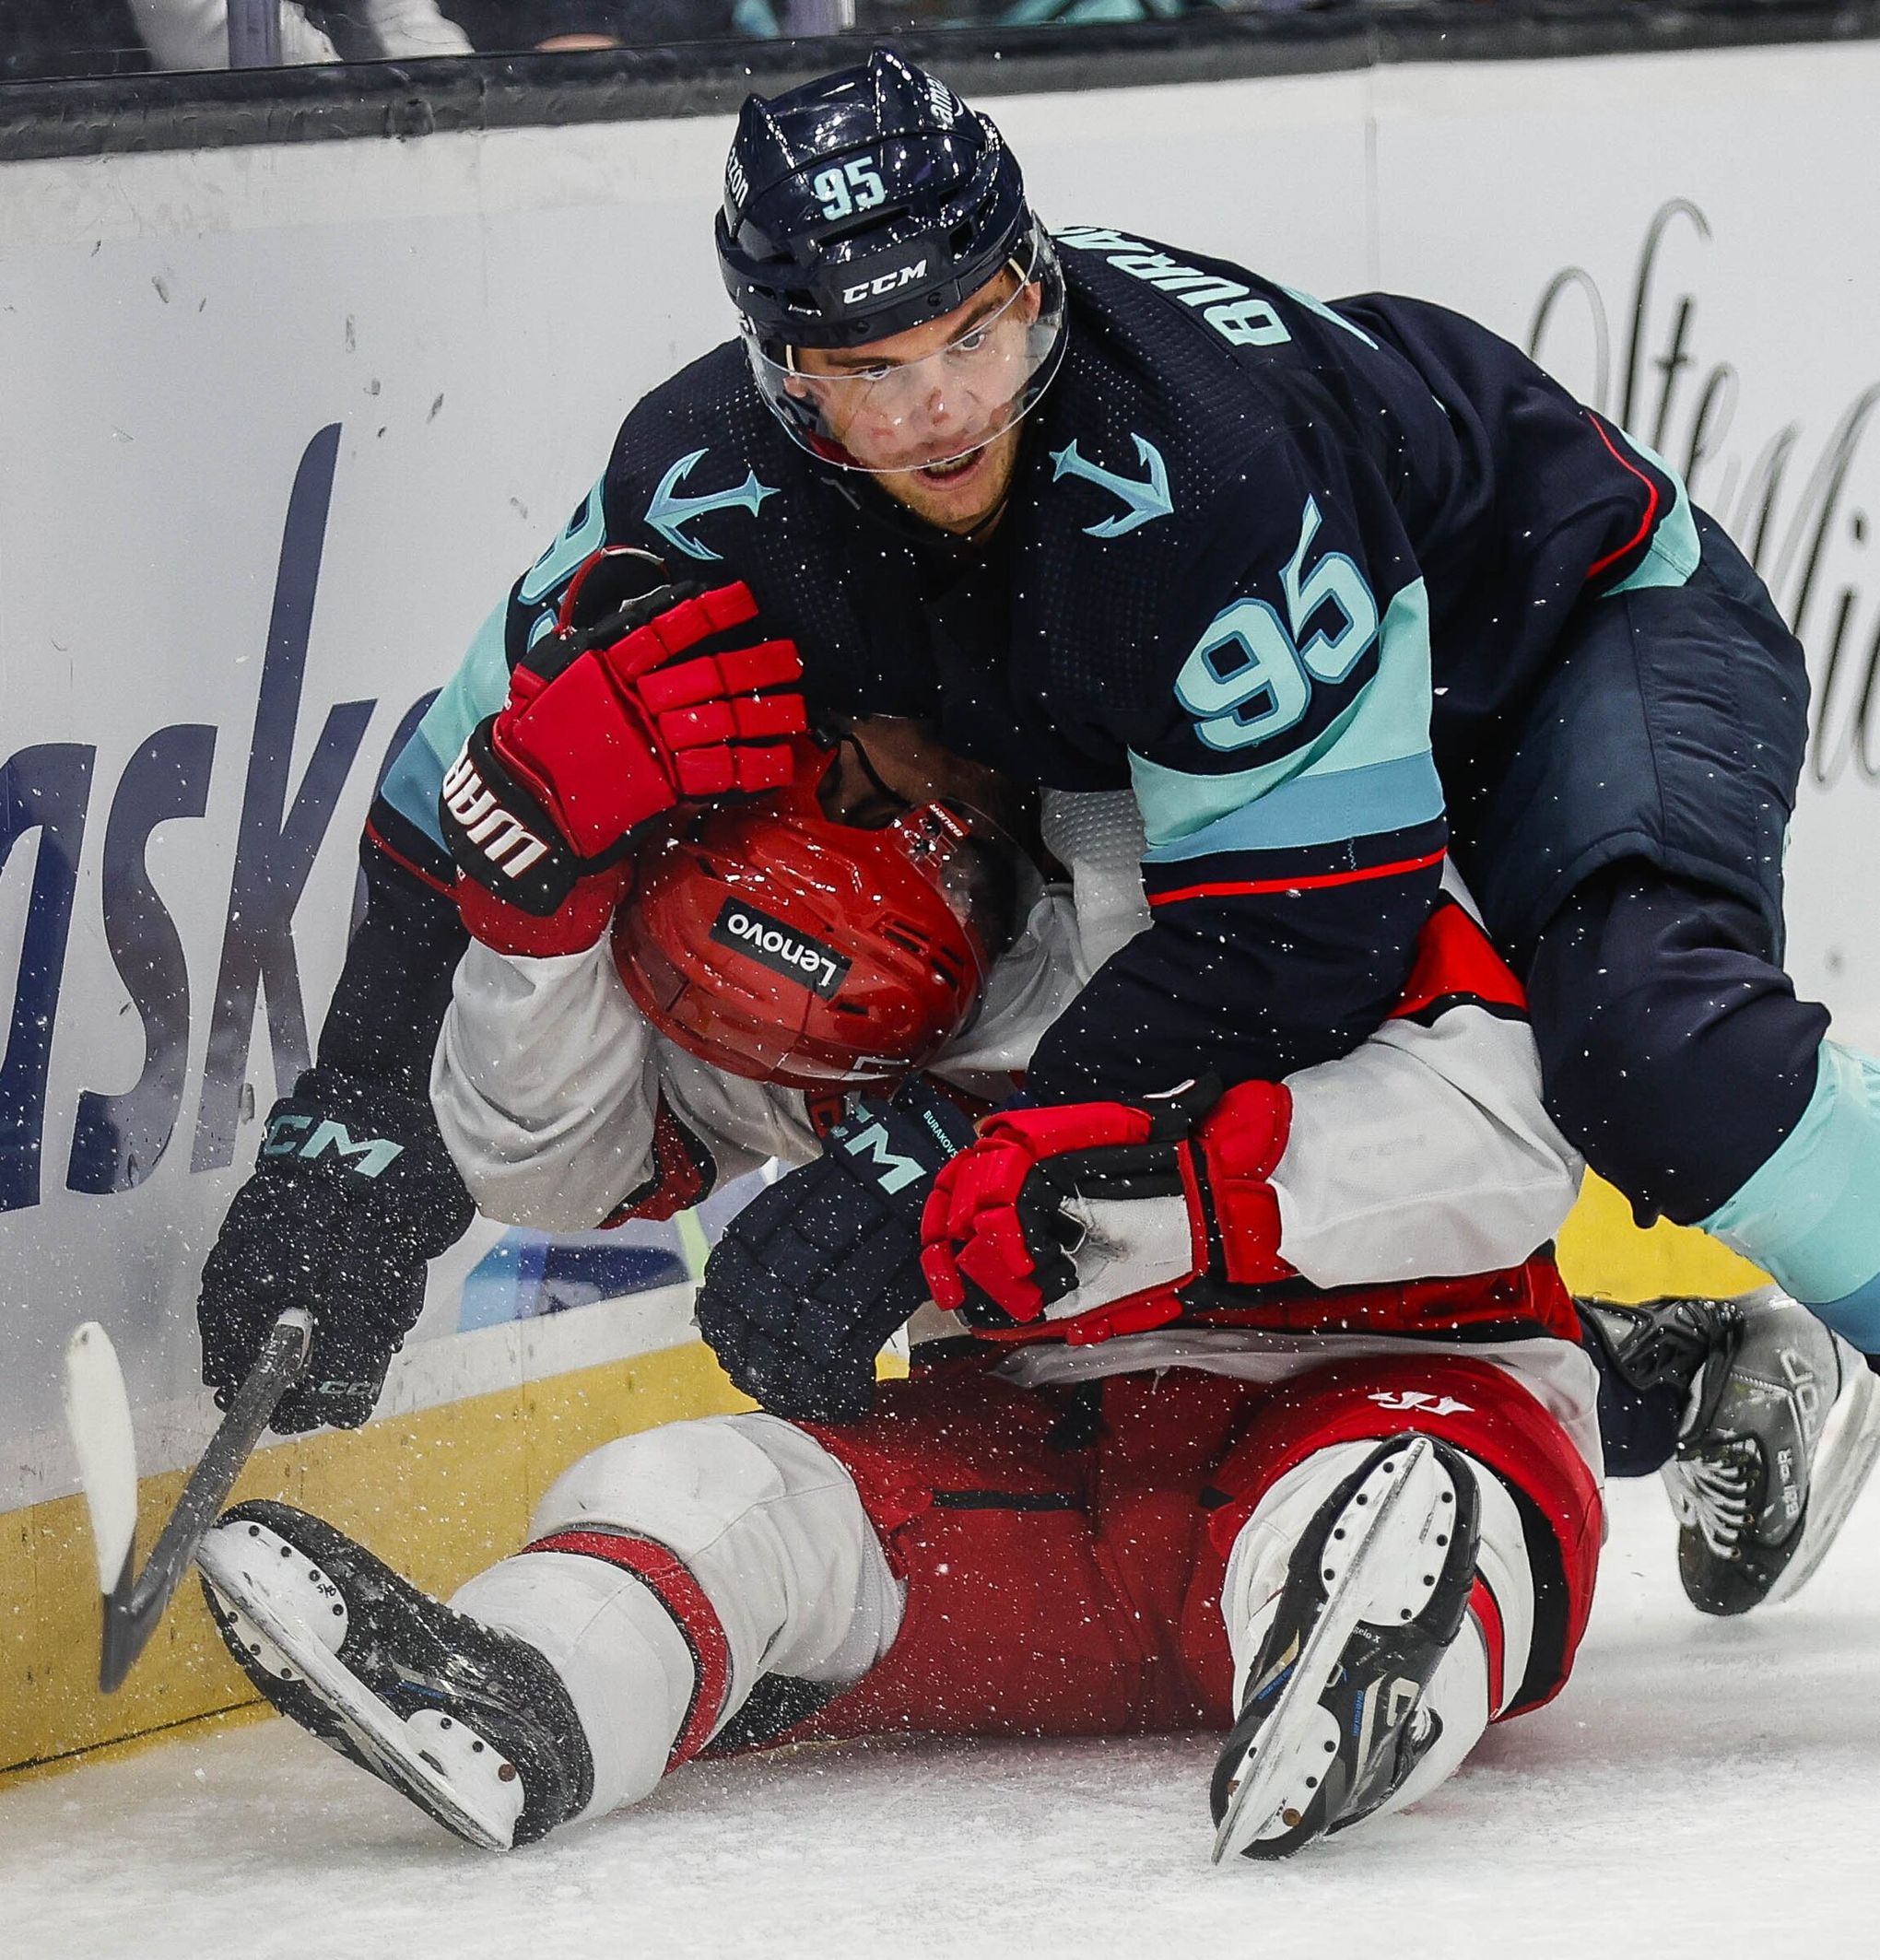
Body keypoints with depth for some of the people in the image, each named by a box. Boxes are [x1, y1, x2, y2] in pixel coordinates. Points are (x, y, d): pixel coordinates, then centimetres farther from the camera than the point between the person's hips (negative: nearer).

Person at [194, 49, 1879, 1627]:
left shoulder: (1199, 459, -41)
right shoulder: (718, 488, -22)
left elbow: (1296, 937, -37)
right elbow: (475, 811, -9)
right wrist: (344, 1157, -16)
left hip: (1586, 626, -7)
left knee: (1644, 1039, -33)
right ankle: (1673, 1368, 5)